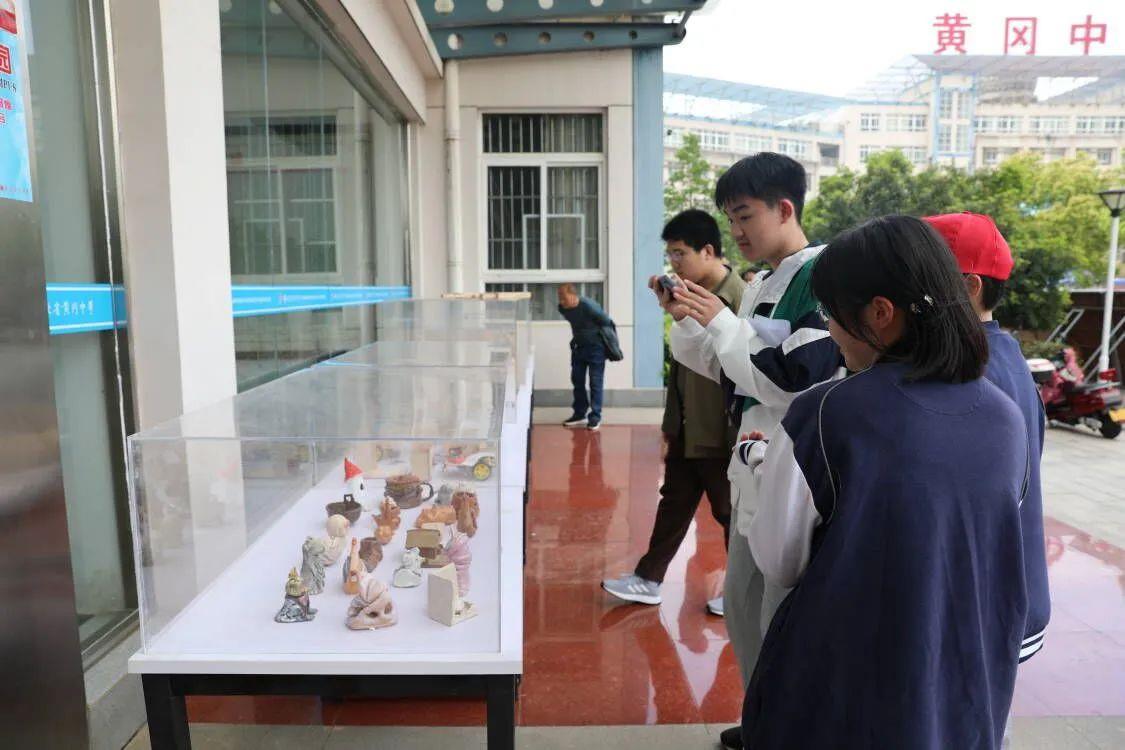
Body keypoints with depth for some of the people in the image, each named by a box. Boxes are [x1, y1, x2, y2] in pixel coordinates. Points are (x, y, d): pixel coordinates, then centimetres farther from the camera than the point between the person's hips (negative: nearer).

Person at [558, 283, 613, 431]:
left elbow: (607, 322, -14)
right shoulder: (562, 308, -9)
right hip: (578, 346, 6)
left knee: (595, 383, -3)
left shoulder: (589, 306, -28)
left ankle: (595, 417, 4)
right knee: (577, 380, 9)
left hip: (595, 347, -6)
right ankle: (580, 414, 20)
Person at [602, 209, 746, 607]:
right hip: (688, 431, 8)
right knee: (673, 505, 16)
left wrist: (737, 438, -18)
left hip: (721, 435, -8)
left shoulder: (739, 299, -17)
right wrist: (670, 427, 15)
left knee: (731, 513, 9)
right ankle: (648, 580, 28)